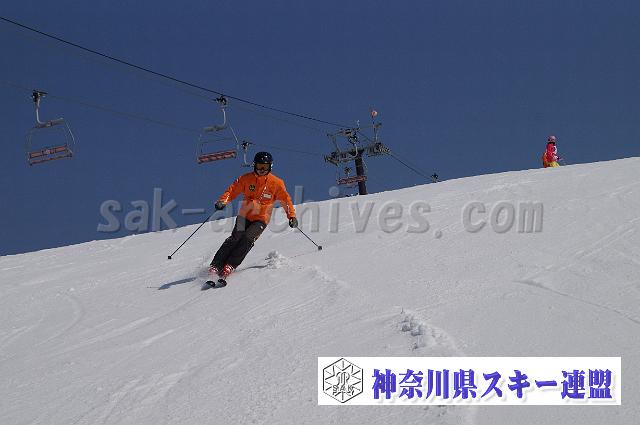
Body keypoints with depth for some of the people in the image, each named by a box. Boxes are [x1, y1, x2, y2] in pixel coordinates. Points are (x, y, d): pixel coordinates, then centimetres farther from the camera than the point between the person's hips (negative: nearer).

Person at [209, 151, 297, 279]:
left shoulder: (276, 183, -2)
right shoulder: (246, 179, 1)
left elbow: (285, 199, 1)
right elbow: (232, 190, 0)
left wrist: (291, 216, -10)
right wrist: (223, 201, -18)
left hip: (261, 219, -1)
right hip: (244, 216, 1)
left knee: (248, 238, -25)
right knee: (236, 238, -19)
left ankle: (230, 266, -26)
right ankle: (215, 266, -22)